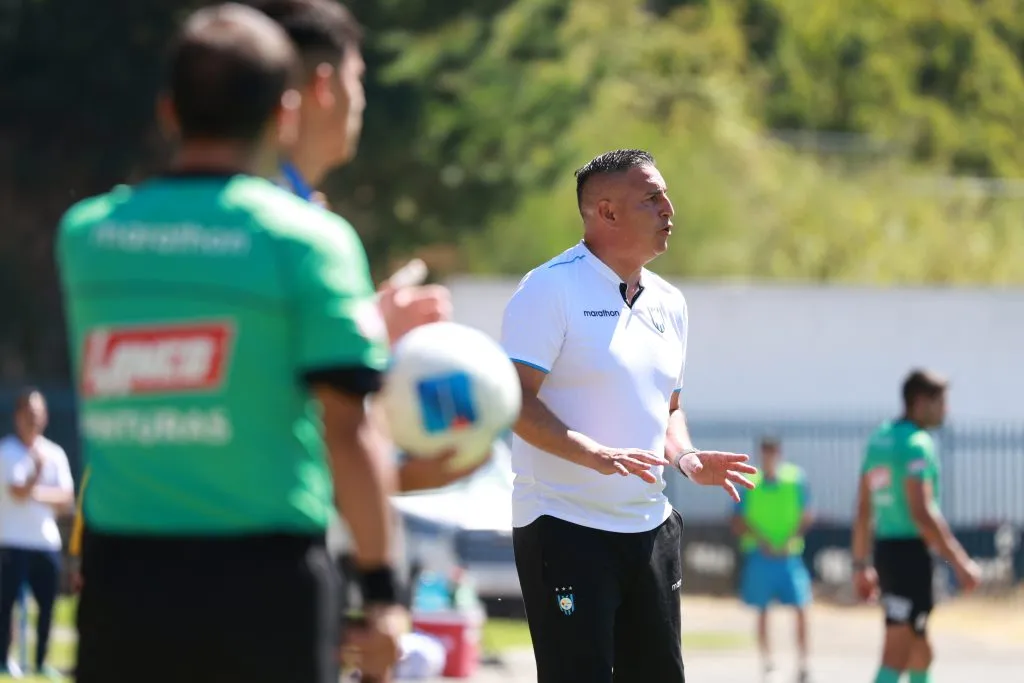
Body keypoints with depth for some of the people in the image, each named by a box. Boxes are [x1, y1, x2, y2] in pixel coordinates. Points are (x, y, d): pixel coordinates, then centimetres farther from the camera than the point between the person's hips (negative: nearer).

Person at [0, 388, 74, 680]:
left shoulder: (55, 454, 10)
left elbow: (66, 500, 5)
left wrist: (38, 493, -9)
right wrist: (39, 467, -22)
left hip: (47, 541, 5)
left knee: (47, 603, 4)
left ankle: (42, 661, 12)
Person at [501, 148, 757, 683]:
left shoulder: (668, 303, 15)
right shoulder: (552, 288, -9)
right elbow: (515, 399, -16)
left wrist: (685, 458, 3)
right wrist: (597, 454, -28)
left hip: (650, 528, 7)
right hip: (565, 525, -7)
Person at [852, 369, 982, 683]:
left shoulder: (879, 439, 13)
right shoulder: (917, 445, -14)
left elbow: (864, 510, 17)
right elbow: (922, 513, -23)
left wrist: (862, 565, 22)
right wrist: (960, 562, -21)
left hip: (886, 551, 9)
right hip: (911, 552, -9)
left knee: (920, 652, 20)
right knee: (897, 655, -10)